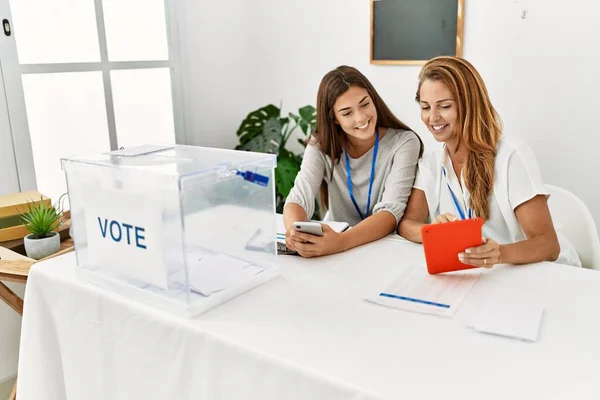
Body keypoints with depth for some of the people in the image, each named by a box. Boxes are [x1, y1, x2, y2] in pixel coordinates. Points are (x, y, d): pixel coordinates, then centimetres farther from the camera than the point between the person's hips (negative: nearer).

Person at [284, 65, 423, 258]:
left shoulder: (404, 143, -10)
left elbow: (391, 211, -21)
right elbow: (299, 199, -14)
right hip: (333, 251, 3)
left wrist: (341, 241, -39)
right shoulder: (320, 145, -3)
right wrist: (296, 234, -37)